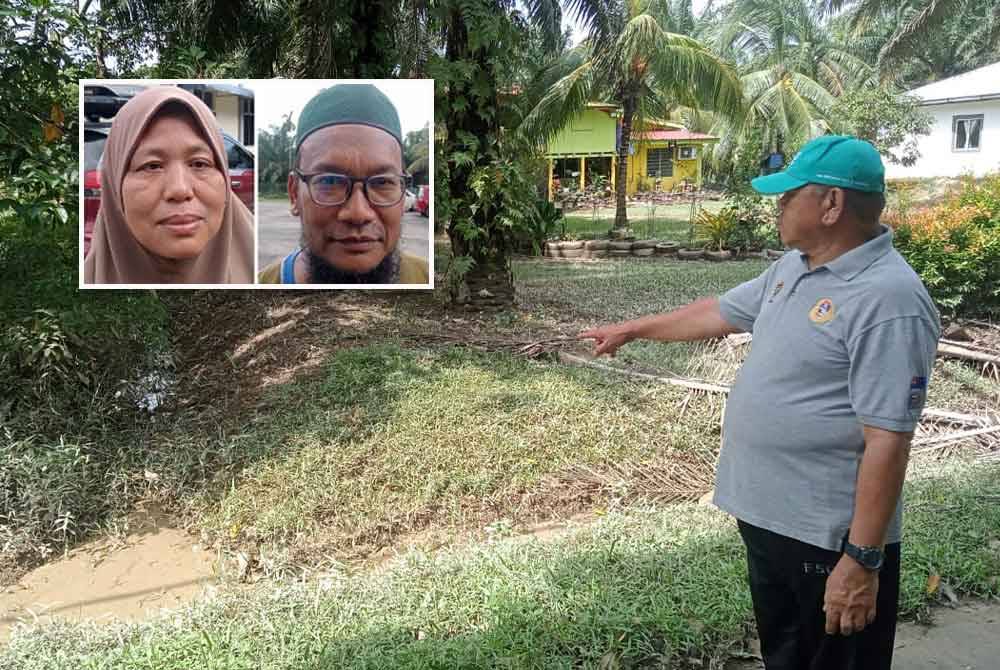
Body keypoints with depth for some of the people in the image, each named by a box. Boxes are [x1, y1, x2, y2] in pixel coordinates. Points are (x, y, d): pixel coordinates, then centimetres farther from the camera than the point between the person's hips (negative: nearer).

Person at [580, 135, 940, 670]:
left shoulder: (888, 299, -24)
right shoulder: (792, 267, 6)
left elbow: (887, 440, -25)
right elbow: (718, 311, 19)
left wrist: (863, 559, -24)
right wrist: (632, 329, 26)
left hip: (829, 536, -8)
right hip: (764, 514, 9)